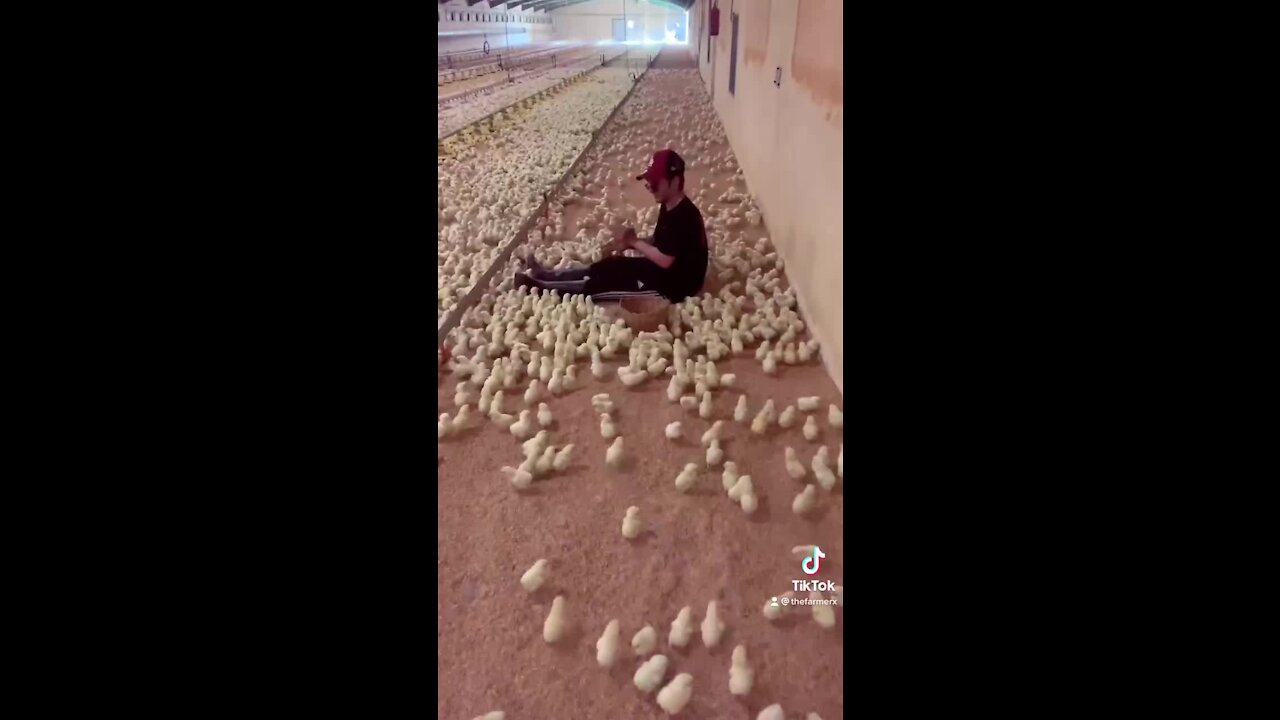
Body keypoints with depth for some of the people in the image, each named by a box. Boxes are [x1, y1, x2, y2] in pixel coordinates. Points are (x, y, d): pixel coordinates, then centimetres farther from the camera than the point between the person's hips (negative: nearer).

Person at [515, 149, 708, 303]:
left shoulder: (683, 216, -27)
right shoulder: (669, 207, 4)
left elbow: (665, 260, -28)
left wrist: (634, 242, -15)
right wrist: (630, 241, -3)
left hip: (672, 285, -9)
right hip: (661, 272, 9)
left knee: (601, 281, -9)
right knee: (608, 267, 9)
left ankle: (541, 287, -2)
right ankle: (548, 276, 15)